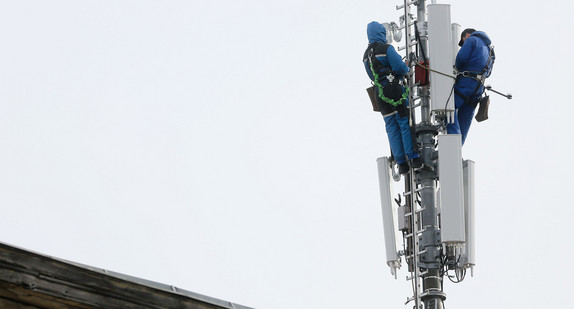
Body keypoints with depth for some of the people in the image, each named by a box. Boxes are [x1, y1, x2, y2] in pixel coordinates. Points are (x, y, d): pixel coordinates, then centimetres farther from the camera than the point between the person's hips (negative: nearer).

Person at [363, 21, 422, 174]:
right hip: (394, 89, -6)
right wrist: (407, 70, 8)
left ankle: (401, 163, 4)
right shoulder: (386, 48, -8)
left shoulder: (366, 55, 14)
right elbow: (400, 67, -13)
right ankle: (413, 157, -4)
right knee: (405, 123, -1)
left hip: (379, 92, 6)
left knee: (392, 127, 6)